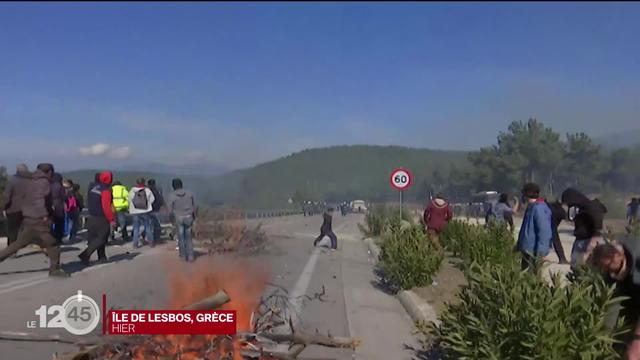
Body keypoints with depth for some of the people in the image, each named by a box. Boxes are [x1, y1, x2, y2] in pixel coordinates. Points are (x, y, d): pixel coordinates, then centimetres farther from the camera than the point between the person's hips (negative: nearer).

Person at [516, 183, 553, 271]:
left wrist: (541, 253, -25)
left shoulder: (539, 208, -20)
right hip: (527, 250, 10)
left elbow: (545, 232, -25)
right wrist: (519, 244, 25)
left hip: (533, 252, -10)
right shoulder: (531, 207, 13)